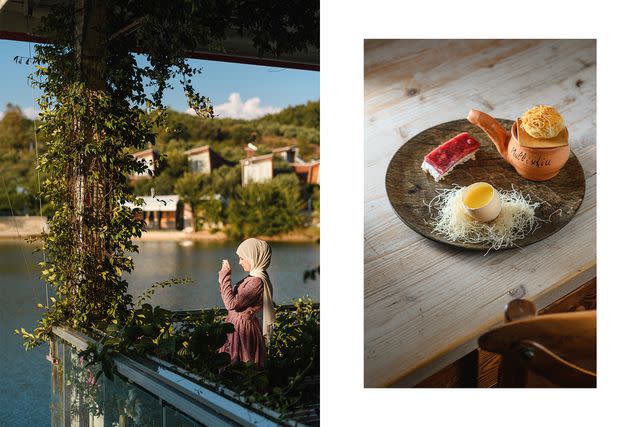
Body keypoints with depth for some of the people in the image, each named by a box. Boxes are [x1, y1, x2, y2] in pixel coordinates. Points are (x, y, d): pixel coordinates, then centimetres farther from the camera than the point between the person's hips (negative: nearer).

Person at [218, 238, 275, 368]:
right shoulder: (254, 277, 6)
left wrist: (225, 276, -21)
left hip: (243, 329, -10)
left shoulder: (257, 282, -25)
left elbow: (232, 303, -27)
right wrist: (224, 275, 8)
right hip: (238, 324, 10)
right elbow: (235, 297, 13)